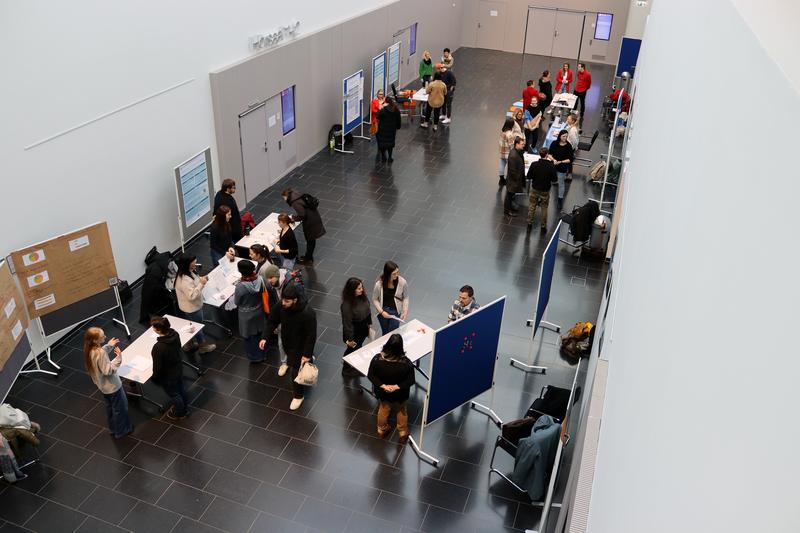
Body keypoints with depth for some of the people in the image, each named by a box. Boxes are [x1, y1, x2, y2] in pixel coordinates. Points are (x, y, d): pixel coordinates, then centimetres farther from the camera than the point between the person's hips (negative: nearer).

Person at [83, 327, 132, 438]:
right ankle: (121, 431, 32)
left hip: (102, 384, 9)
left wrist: (109, 346, 2)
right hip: (112, 385, -9)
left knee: (109, 407, 29)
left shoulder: (90, 349, -11)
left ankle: (113, 428, 48)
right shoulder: (100, 352, -37)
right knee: (120, 408, 14)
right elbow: (108, 370, -31)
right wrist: (118, 358, -32)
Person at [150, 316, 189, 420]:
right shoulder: (175, 334, -20)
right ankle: (185, 408, 54)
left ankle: (179, 413, 47)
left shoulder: (158, 347, -40)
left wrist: (155, 377, -6)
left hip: (168, 376, -6)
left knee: (174, 394, 21)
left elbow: (157, 366, -25)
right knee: (181, 388, 30)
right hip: (179, 368, 6)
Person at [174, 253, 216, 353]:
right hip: (192, 308, -9)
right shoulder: (185, 280, -36)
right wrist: (201, 284, -35)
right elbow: (191, 295, -35)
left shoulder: (188, 272, -6)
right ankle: (203, 346, 35)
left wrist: (201, 279, -6)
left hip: (193, 306, 9)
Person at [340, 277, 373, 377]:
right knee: (352, 349, 19)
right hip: (354, 332, -6)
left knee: (358, 347, 28)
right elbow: (347, 323, -26)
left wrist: (369, 323, 13)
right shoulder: (346, 305, -36)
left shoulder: (362, 296, -15)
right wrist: (349, 339, -17)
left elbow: (367, 309, 3)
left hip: (363, 328, 6)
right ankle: (347, 370, 47)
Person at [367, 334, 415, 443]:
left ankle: (382, 431, 56)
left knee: (384, 408, 32)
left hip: (383, 393, 2)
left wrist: (383, 385, -18)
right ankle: (403, 434, 49)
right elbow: (411, 380, -24)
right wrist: (397, 386, -21)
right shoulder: (406, 363, -33)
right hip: (400, 395, -2)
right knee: (401, 411, 29)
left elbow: (371, 375, -19)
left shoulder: (377, 359, -30)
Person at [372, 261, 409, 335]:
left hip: (396, 311, 0)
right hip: (383, 311, 0)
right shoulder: (379, 284, -25)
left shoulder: (402, 282, -22)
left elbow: (405, 297, -8)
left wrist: (405, 311, -17)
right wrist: (381, 312, -21)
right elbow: (375, 300, -12)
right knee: (385, 333, 20)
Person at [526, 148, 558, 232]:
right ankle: (543, 227, 26)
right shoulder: (551, 166, -22)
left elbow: (529, 177, -9)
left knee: (532, 206, 20)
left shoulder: (534, 164, -18)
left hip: (534, 189, 1)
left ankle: (529, 224, 29)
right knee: (544, 208, 16)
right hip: (545, 191, -1)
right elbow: (555, 179, -11)